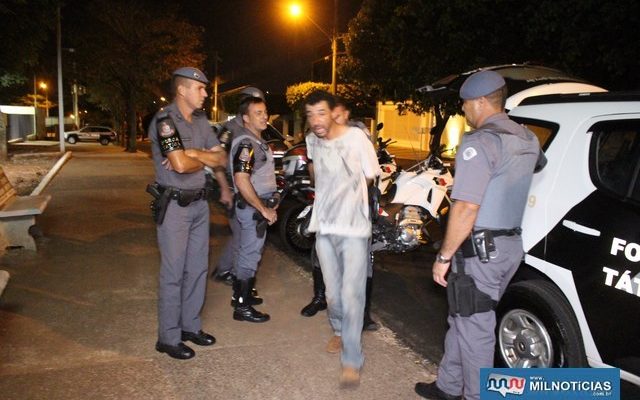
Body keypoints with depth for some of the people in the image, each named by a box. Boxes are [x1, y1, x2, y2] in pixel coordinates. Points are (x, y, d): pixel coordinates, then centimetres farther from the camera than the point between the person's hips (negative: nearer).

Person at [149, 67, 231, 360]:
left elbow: (221, 158, 4)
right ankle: (168, 338, 12)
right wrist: (205, 159, -6)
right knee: (173, 273, 0)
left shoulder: (201, 120, 8)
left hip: (199, 203, 8)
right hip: (174, 206, -7)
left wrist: (193, 154, -15)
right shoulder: (164, 120, -15)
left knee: (197, 269, 13)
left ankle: (191, 326, 27)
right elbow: (180, 165, -27)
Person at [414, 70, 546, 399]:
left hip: (480, 250, -9)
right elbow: (540, 163, 35)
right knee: (463, 320, 20)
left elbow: (466, 209, -25)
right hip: (511, 245, 9)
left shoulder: (479, 142, -19)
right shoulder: (527, 139, 9)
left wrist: (444, 256, -17)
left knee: (474, 329, 5)